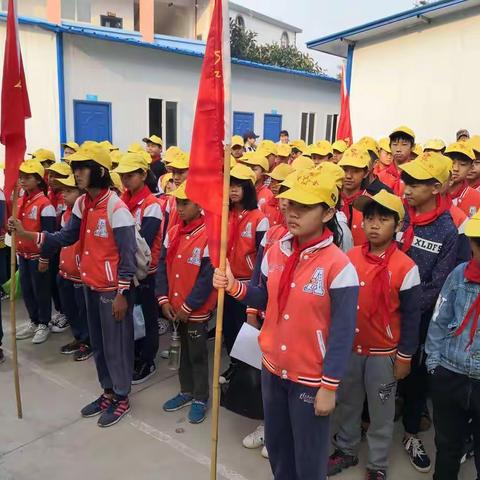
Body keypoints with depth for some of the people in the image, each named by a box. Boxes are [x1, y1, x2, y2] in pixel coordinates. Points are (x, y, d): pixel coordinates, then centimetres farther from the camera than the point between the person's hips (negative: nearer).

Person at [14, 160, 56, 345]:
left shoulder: (45, 204, -16)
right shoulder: (19, 202, 7)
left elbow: (48, 234, -18)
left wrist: (45, 257, -20)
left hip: (38, 256, -7)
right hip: (22, 255, 7)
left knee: (41, 290, 5)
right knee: (26, 290, 15)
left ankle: (44, 325, 21)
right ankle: (33, 321, 31)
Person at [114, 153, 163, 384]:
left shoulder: (152, 205, -15)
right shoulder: (122, 201, 7)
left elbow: (144, 241, -23)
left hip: (145, 270, -7)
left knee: (147, 317, 7)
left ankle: (147, 362, 21)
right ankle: (134, 356, 34)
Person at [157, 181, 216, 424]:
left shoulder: (209, 236, -18)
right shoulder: (173, 233, 2)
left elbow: (207, 278, -19)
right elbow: (162, 267, 4)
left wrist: (188, 306, -16)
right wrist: (164, 299, -5)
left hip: (196, 311, -6)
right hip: (175, 308, 6)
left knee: (198, 355, 9)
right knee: (184, 351, 21)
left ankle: (200, 399, 27)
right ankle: (186, 391, 39)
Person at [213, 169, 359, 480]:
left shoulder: (339, 266, -20)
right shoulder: (275, 252, -2)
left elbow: (343, 334, -16)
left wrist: (329, 387, -14)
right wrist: (234, 287, -8)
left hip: (312, 378, -5)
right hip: (272, 369, 6)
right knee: (276, 445, 25)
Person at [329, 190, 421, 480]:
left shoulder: (406, 267, -15)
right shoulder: (349, 258, -4)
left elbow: (411, 317, -8)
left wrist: (405, 357, -6)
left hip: (384, 353, -3)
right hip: (348, 347, 4)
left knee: (381, 412, 13)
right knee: (347, 404, 19)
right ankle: (346, 450, 41)